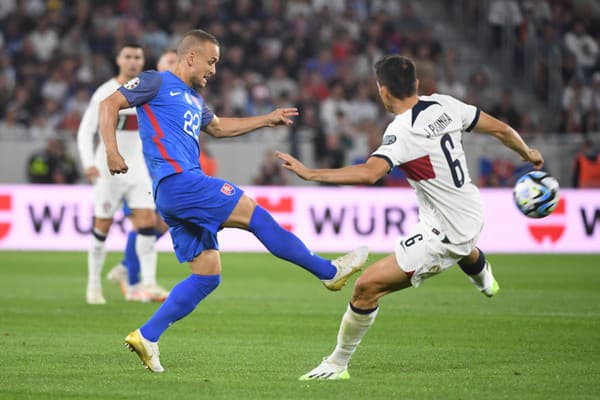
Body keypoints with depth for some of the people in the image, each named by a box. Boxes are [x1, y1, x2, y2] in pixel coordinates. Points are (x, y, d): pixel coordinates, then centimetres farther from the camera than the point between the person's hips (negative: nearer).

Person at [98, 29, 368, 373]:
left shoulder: (194, 100, 26)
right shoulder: (157, 83, 0)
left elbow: (218, 126, 42)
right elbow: (110, 105, -5)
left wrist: (268, 120, 40)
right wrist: (112, 152, -18)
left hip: (183, 195, 10)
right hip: (177, 180, -10)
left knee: (208, 274, 3)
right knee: (255, 215, -9)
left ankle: (147, 336, 1)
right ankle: (330, 272, -1)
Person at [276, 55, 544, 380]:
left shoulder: (402, 132, -25)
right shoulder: (445, 105, -4)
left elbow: (369, 173, -40)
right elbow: (500, 129, 4)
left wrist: (309, 174, -38)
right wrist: (527, 153, 24)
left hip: (443, 235, -8)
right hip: (472, 216, 8)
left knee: (367, 286, -8)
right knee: (463, 246, 47)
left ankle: (337, 364, 1)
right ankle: (481, 272, 81)